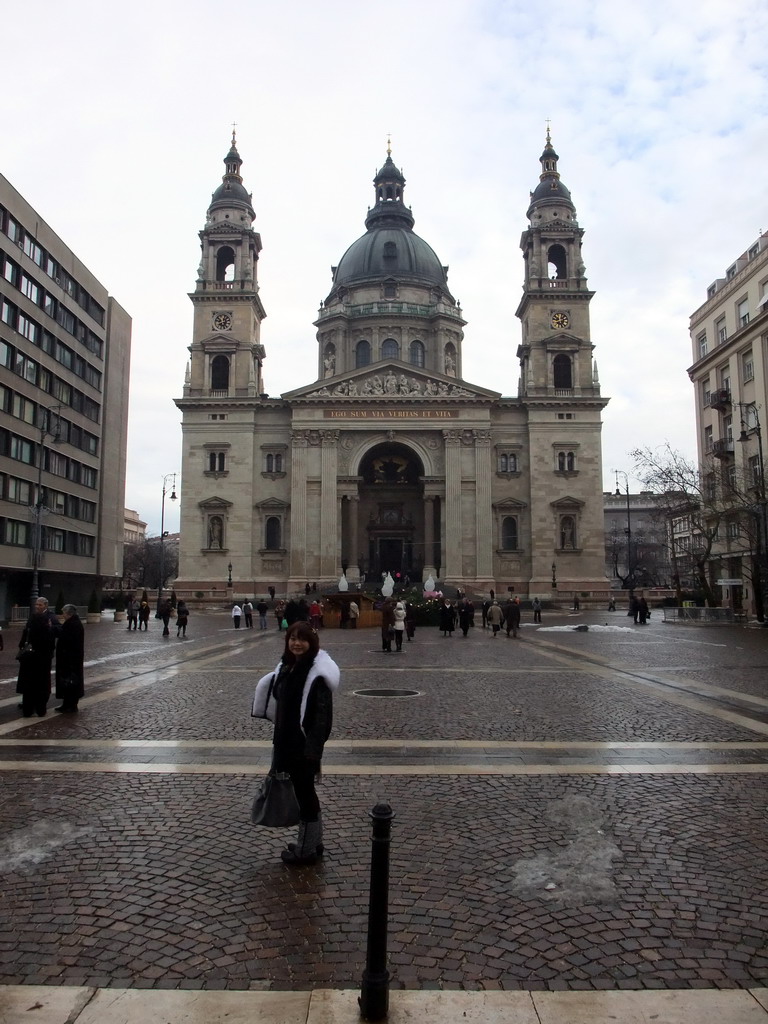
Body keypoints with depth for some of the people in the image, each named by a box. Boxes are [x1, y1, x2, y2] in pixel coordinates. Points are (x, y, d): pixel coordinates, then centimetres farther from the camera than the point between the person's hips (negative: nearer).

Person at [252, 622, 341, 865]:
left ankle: (306, 850, 20)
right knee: (303, 791, 19)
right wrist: (280, 741, 17)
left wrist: (313, 748, -24)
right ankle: (313, 841, 35)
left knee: (304, 791, 4)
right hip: (287, 740, 8)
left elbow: (323, 713, -20)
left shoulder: (317, 672, -18)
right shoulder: (287, 666, 6)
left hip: (305, 743, -8)